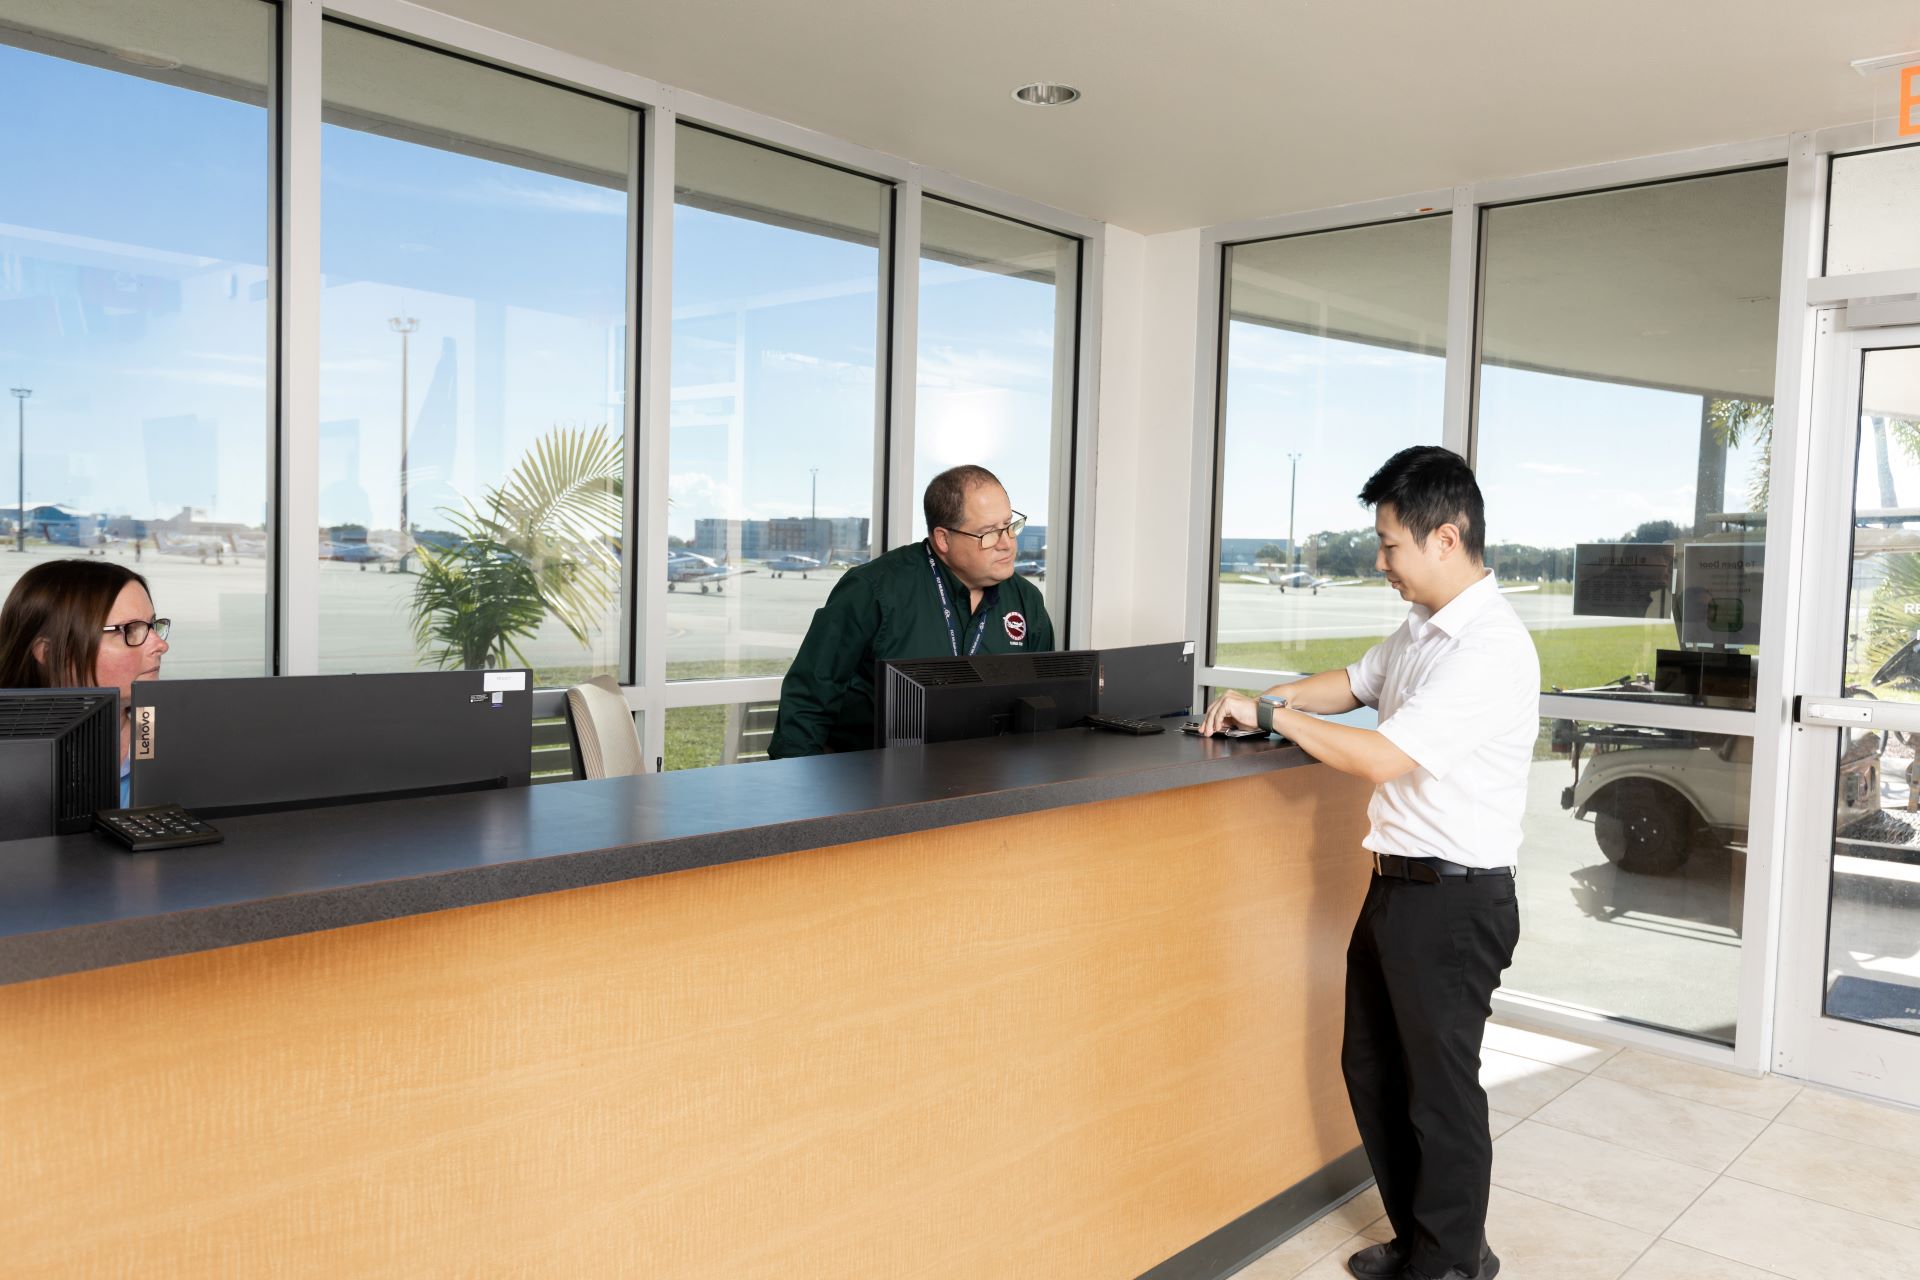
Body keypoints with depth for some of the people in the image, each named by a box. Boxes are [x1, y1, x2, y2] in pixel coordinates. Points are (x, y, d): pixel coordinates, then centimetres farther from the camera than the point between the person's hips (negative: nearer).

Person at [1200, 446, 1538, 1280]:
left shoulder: (1491, 649, -22)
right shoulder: (1421, 629, 7)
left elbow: (1379, 757, -26)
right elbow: (1353, 684, 23)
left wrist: (1270, 710, -15)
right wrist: (1259, 704, 7)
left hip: (1453, 897, -9)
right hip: (1396, 883, 9)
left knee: (1439, 1086, 8)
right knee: (1372, 1070, 19)